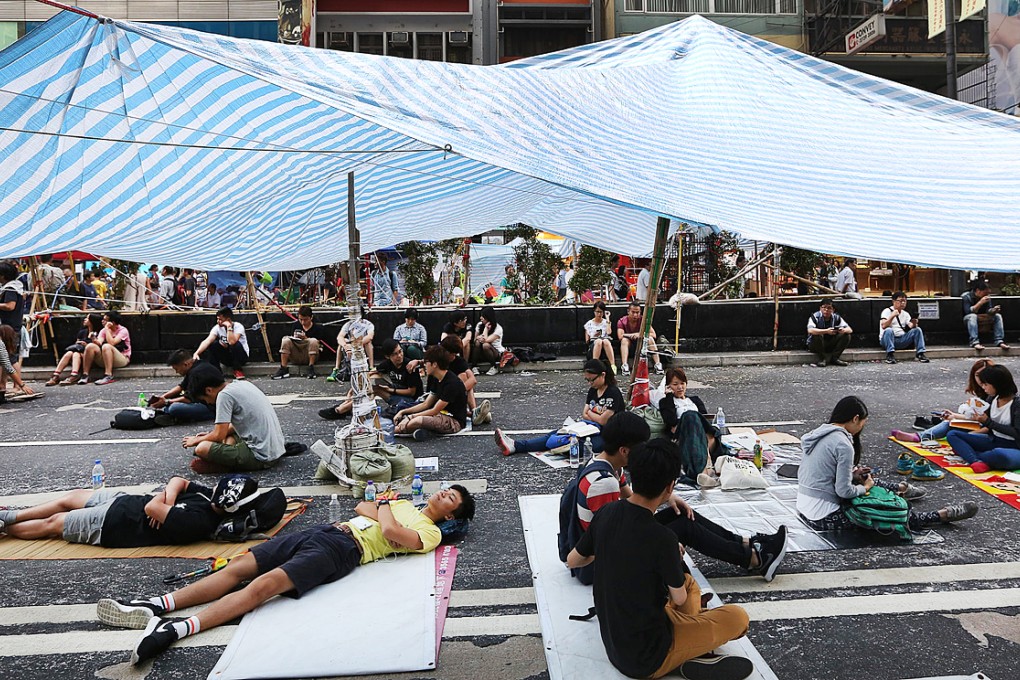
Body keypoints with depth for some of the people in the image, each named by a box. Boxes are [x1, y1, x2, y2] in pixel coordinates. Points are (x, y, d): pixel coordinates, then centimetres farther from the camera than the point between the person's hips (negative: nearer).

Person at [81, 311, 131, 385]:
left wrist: (107, 329, -16)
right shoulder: (104, 331, 10)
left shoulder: (123, 330, -8)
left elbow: (111, 343, -23)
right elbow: (99, 343, -7)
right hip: (104, 360, 6)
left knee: (106, 346, -34)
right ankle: (85, 375, -20)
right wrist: (95, 340, -29)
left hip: (122, 359, -6)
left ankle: (108, 376, -39)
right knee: (90, 346, -18)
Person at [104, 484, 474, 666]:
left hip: (341, 550, -8)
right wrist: (381, 507, 12)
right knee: (240, 566, -5)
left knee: (263, 585, -26)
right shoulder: (403, 504, 30)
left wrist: (384, 508, 4)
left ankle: (173, 631, -35)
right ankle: (155, 606, -9)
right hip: (320, 531, 8)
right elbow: (362, 506, 31)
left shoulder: (430, 532, 3)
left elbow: (392, 533, -15)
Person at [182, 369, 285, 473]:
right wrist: (210, 434, 24)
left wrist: (196, 440, 9)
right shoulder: (243, 383, 15)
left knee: (201, 448, -13)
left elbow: (219, 436, -9)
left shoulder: (224, 395, -10)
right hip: (277, 450, 9)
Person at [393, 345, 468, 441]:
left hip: (455, 421, -10)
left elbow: (434, 411, -18)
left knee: (419, 420, -32)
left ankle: (391, 432, -15)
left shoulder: (452, 383, -22)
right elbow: (426, 404, 12)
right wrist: (402, 412, 4)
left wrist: (410, 417, -14)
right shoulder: (437, 380, 9)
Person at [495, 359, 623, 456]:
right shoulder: (592, 390, 12)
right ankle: (515, 445, -21)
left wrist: (590, 413, 2)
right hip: (593, 430, 6)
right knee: (559, 433, -11)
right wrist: (597, 417, -12)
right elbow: (584, 415, 7)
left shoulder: (613, 393, -14)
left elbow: (603, 420, -16)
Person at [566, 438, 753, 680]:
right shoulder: (661, 538, -29)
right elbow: (679, 598, -11)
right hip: (645, 659, -7)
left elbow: (572, 561, 7)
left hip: (612, 642, 7)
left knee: (690, 583, 24)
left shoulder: (606, 513, -9)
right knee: (737, 617, 2)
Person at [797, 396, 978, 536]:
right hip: (824, 518, -8)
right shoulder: (843, 444, -21)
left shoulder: (820, 432, 4)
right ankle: (943, 515, 25)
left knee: (867, 480, 27)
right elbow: (844, 491, -19)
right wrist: (865, 487, -1)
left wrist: (852, 474, 10)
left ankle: (900, 489, 53)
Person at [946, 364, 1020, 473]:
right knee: (952, 434, -6)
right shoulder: (992, 399, 6)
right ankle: (977, 462, -29)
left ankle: (965, 452, -18)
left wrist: (988, 422, -18)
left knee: (999, 455, -45)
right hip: (994, 442, 8)